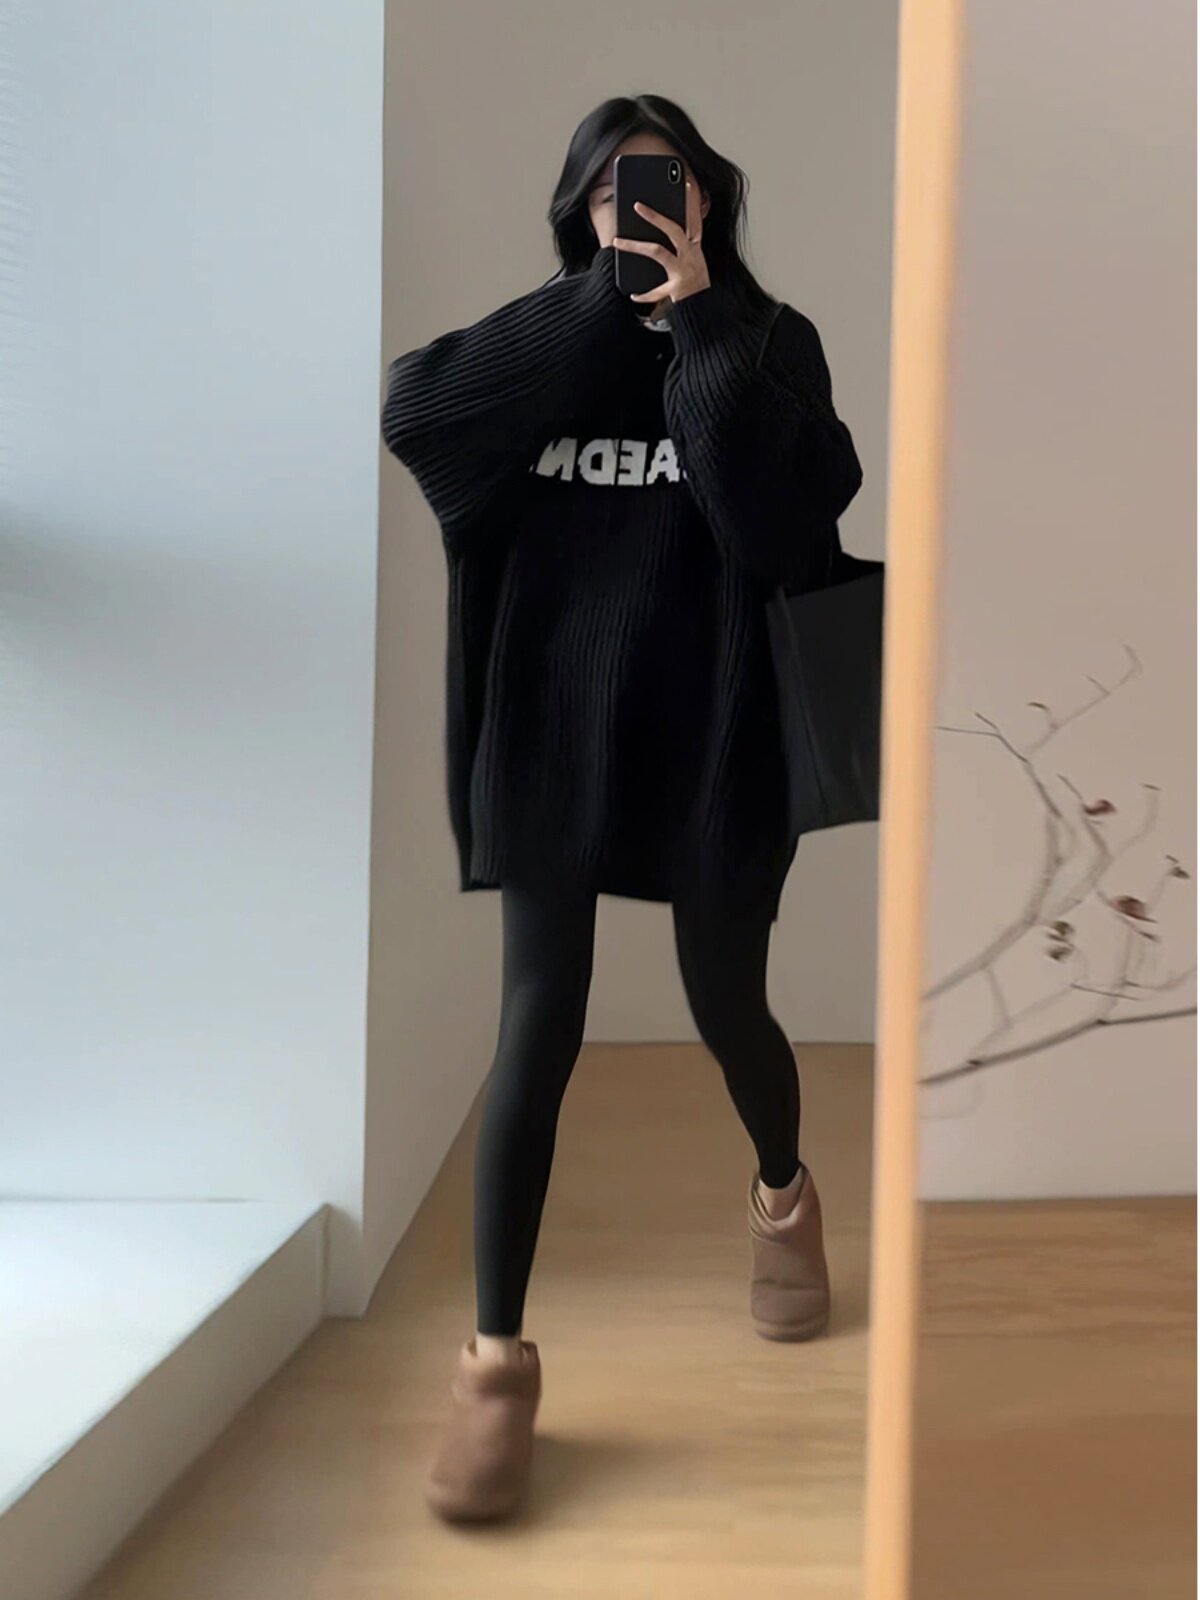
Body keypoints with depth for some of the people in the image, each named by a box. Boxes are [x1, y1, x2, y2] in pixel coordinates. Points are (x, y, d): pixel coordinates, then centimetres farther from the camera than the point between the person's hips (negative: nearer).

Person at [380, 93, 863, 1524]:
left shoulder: (768, 343, 2)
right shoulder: (548, 345, 8)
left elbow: (783, 529, -15)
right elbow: (412, 412, -13)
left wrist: (698, 328, -14)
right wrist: (609, 304, -11)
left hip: (708, 738, 0)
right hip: (550, 736, 1)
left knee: (726, 1005, 12)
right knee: (538, 1029, -2)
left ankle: (783, 1194, 45)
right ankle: (496, 1357, 10)